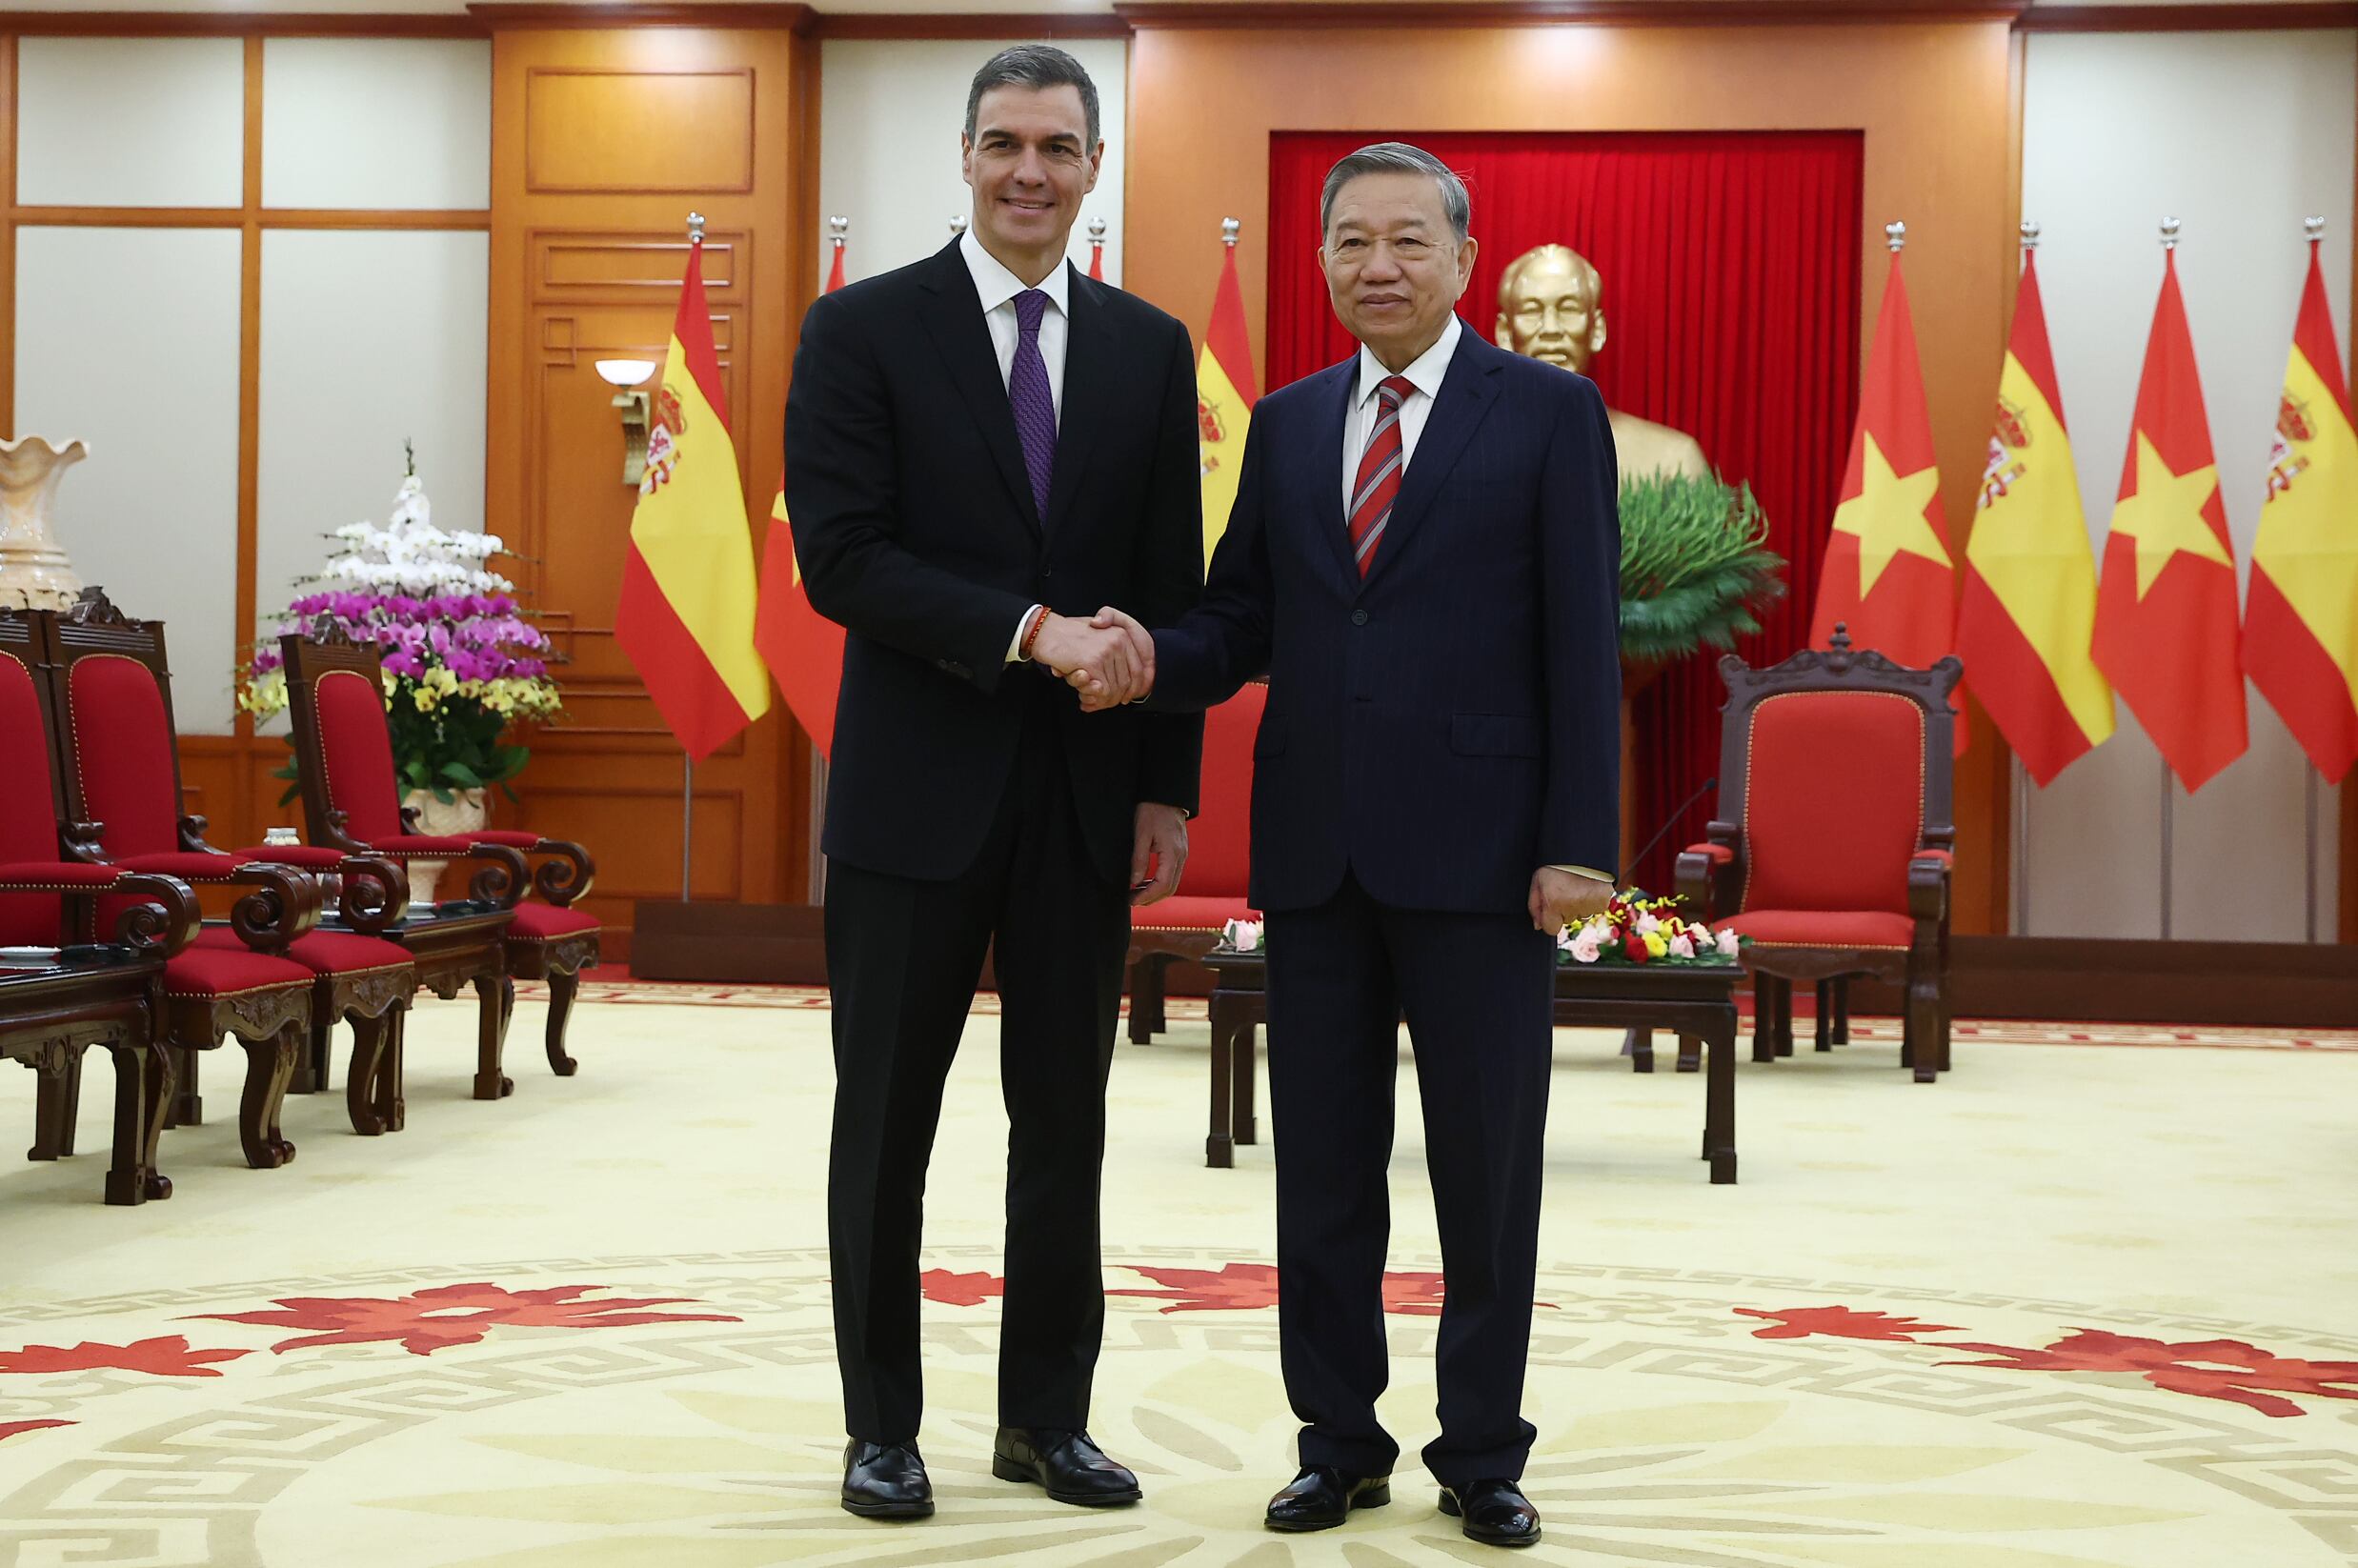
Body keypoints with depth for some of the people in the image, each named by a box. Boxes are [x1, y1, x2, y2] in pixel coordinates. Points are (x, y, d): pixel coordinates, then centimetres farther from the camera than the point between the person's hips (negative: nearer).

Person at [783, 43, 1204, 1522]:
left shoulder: (1150, 348, 9)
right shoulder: (864, 329, -2)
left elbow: (1174, 587, 8)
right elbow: (841, 558, -11)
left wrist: (1169, 785, 3)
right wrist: (1030, 628, -20)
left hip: (1086, 792, 3)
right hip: (919, 788, -3)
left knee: (1066, 1120, 10)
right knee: (888, 1122, 6)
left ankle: (1047, 1417, 22)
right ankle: (883, 1427, 18)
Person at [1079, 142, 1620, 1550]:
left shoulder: (1551, 413, -1)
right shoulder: (1287, 425, 12)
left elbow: (1582, 643, -5)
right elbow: (1244, 622, 11)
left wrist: (1579, 844, -11)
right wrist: (1155, 661, -12)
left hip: (1479, 852, -4)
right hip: (1316, 852, 4)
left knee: (1487, 1172, 5)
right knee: (1323, 1169, 10)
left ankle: (1483, 1456, 18)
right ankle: (1341, 1443, 23)